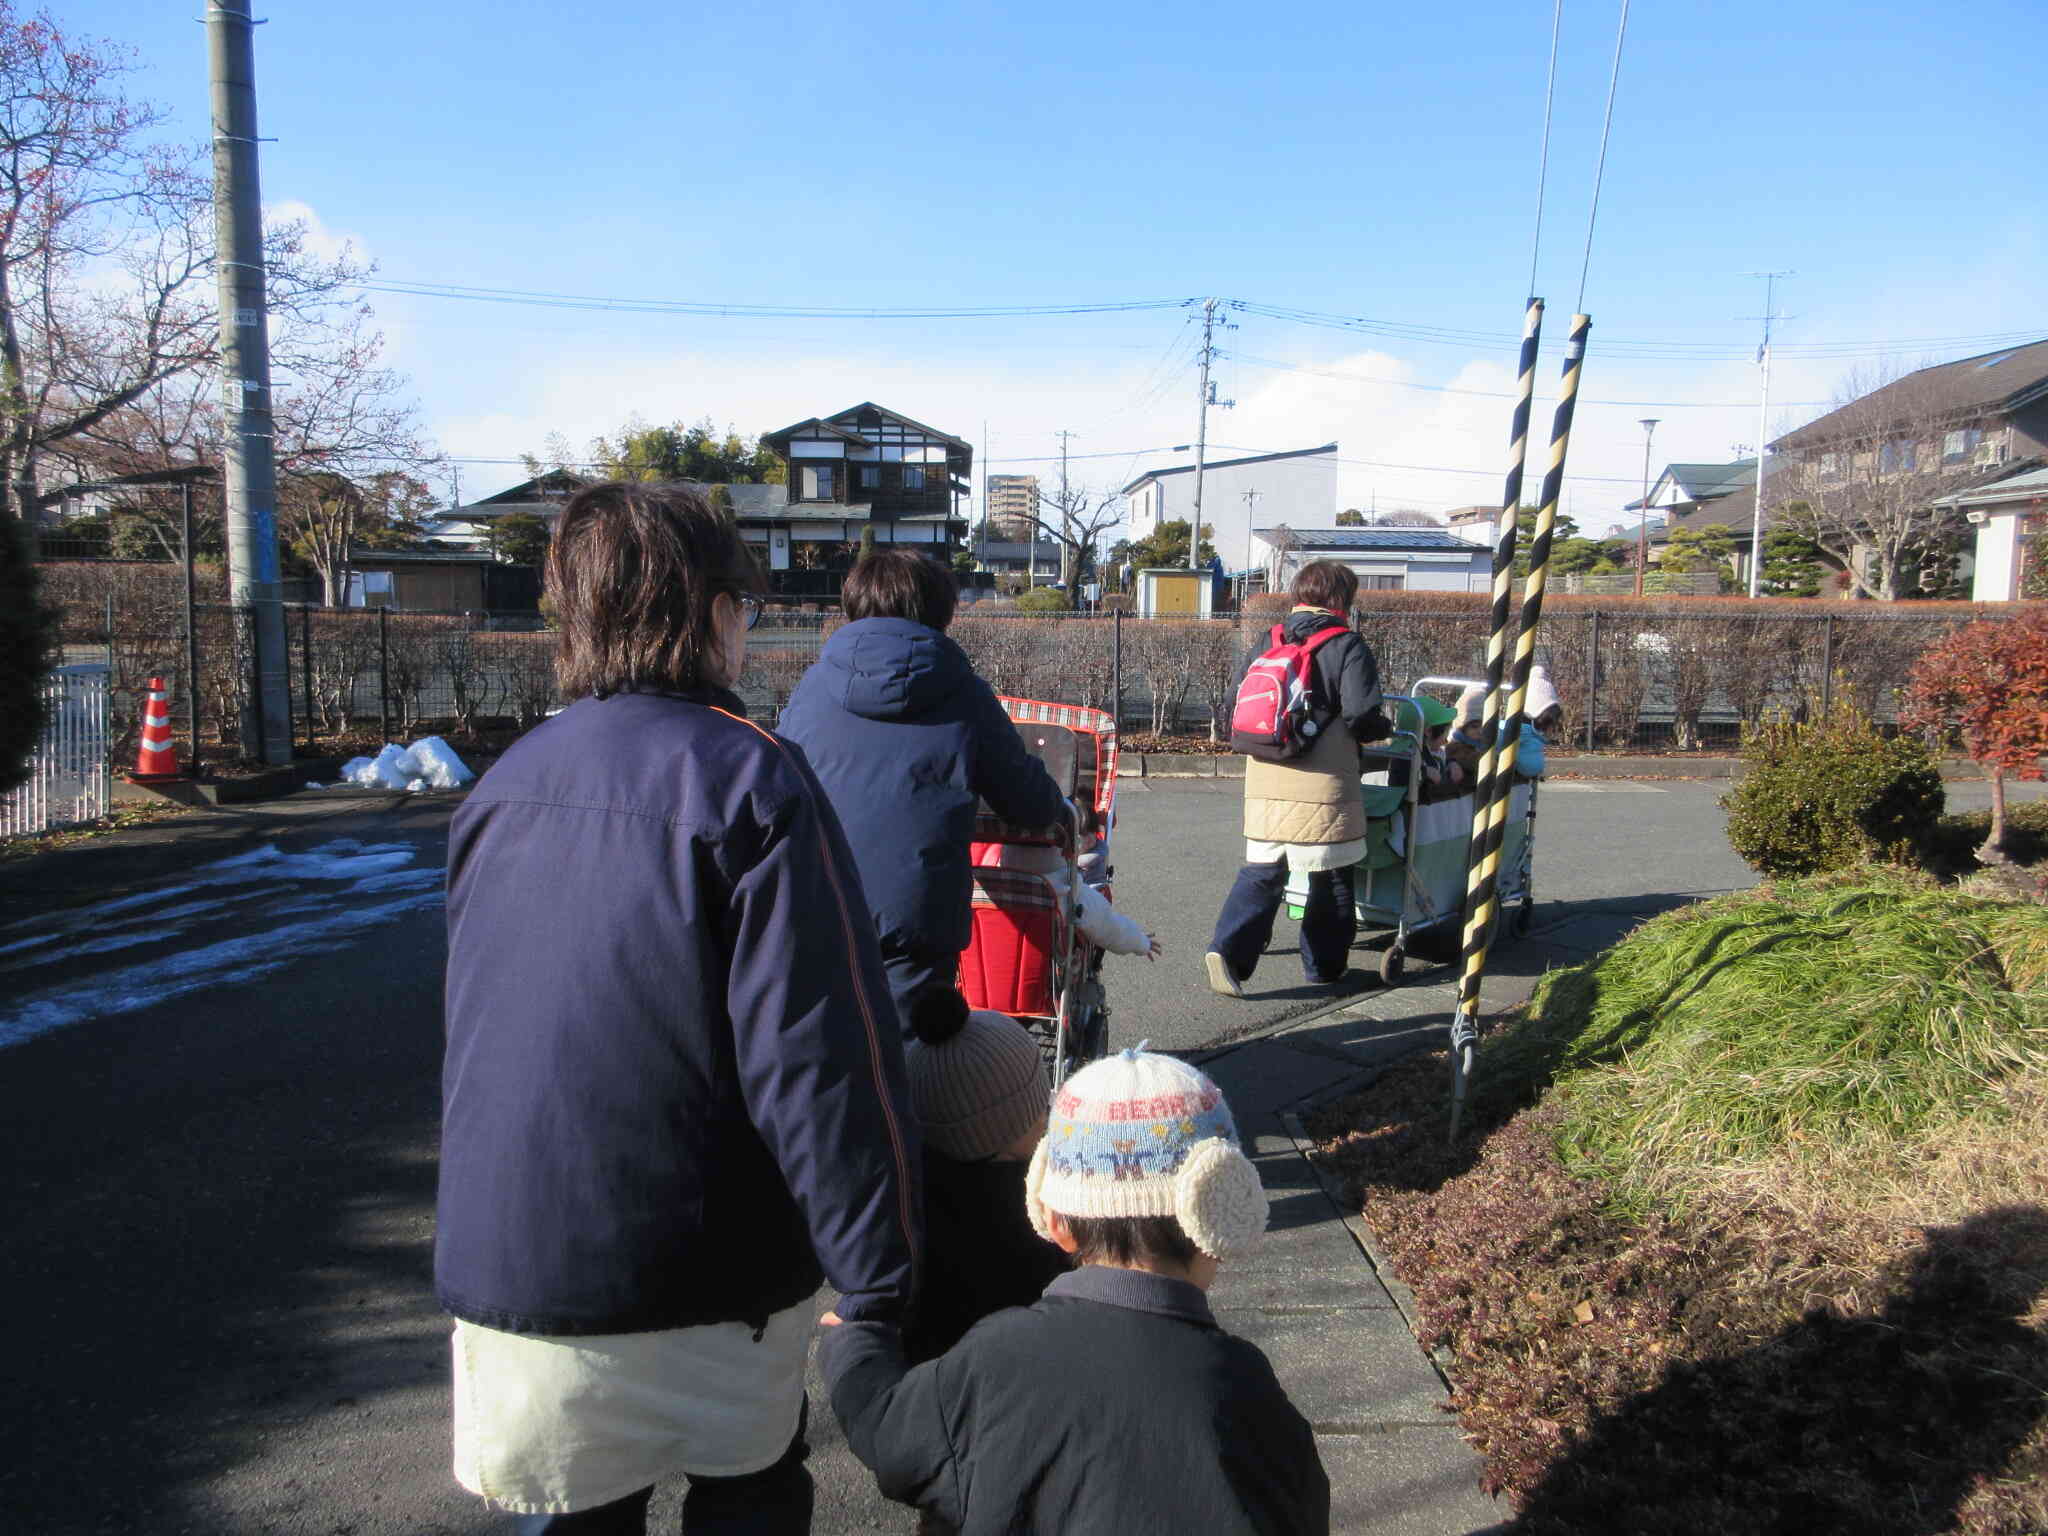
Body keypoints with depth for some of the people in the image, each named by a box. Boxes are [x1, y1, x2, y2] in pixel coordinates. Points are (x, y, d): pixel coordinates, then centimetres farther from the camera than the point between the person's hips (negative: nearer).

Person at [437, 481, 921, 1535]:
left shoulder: (500, 789, 5)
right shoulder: (745, 782, -16)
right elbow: (823, 1060, -22)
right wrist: (880, 1287, -16)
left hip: (502, 1278, 5)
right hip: (698, 1292, -5)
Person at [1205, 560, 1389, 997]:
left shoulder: (1265, 644, 10)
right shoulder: (1347, 647, -6)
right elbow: (1362, 716, -14)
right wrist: (1383, 728, 7)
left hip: (1265, 782, 5)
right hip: (1322, 784, -4)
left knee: (1261, 872, 10)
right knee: (1331, 878, 12)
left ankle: (1227, 949, -7)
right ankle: (1323, 966, 22)